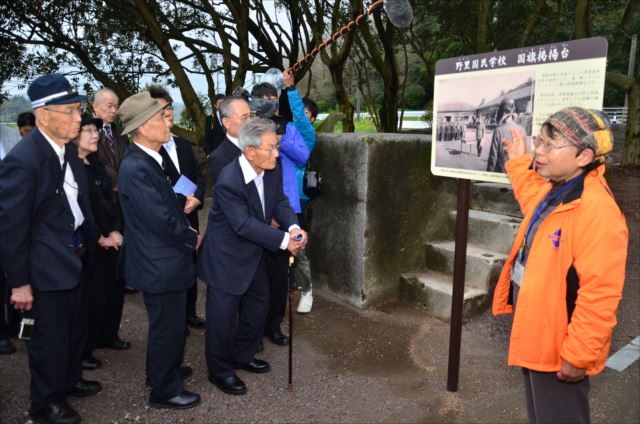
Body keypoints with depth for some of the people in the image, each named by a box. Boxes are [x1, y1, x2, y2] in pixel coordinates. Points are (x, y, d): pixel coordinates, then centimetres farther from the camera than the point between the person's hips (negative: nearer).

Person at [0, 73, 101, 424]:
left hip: (73, 256, 8)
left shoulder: (68, 148, 1)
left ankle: (70, 380, 46)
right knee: (50, 337, 10)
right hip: (46, 266, -8)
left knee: (75, 328, 23)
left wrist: (93, 235, 9)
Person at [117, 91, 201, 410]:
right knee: (168, 326, 6)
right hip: (159, 263, -10)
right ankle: (165, 391, 24)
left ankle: (164, 370, 45)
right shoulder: (136, 169, -25)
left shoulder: (148, 160, 7)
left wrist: (186, 229, 4)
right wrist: (193, 239, -10)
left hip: (162, 258, 10)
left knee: (171, 323, 25)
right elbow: (162, 220, -25)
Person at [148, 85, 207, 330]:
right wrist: (179, 202, -17)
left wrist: (197, 197, -6)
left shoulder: (184, 144, 11)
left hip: (189, 218, 7)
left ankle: (189, 312, 34)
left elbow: (199, 176, 12)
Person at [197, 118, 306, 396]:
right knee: (223, 314, 4)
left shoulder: (272, 171, -7)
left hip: (254, 253, 8)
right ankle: (220, 370, 26)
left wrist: (293, 227, -22)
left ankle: (242, 355, 41)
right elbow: (244, 225, -30)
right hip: (226, 257, -8)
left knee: (258, 304, 19)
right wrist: (284, 240, -29)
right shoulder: (229, 182, -30)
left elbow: (279, 201, -1)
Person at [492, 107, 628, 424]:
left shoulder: (596, 210, -28)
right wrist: (519, 163, 24)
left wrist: (578, 356, -23)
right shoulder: (553, 191, 1)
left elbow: (599, 295, -28)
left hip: (559, 348, -9)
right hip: (536, 338, 9)